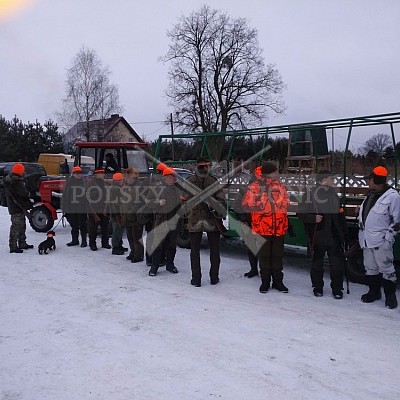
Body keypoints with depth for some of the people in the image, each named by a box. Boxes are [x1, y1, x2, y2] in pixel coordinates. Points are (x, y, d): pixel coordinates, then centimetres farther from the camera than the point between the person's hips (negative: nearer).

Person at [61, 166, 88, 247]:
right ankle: (74, 240, 25)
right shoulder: (69, 182, 3)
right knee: (74, 226, 13)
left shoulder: (84, 182, -3)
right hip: (71, 208, 3)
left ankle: (84, 241, 13)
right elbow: (65, 195, 6)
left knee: (83, 225, 4)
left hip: (82, 209, -3)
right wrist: (64, 208, 3)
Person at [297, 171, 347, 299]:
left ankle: (337, 289, 18)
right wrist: (313, 218, -22)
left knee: (337, 263, 4)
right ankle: (317, 287, 25)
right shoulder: (310, 194, -8)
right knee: (317, 262, 9)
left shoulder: (333, 193, 10)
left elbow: (340, 214, 15)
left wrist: (344, 232, 12)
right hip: (318, 236, -4)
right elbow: (301, 213, -7)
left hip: (335, 236, 4)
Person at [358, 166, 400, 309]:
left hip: (381, 241, -8)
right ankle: (374, 292, 29)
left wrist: (388, 237, -15)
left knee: (386, 268, 0)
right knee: (370, 267, 15)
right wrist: (361, 221, 15)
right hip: (367, 239, 8)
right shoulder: (370, 195, 12)